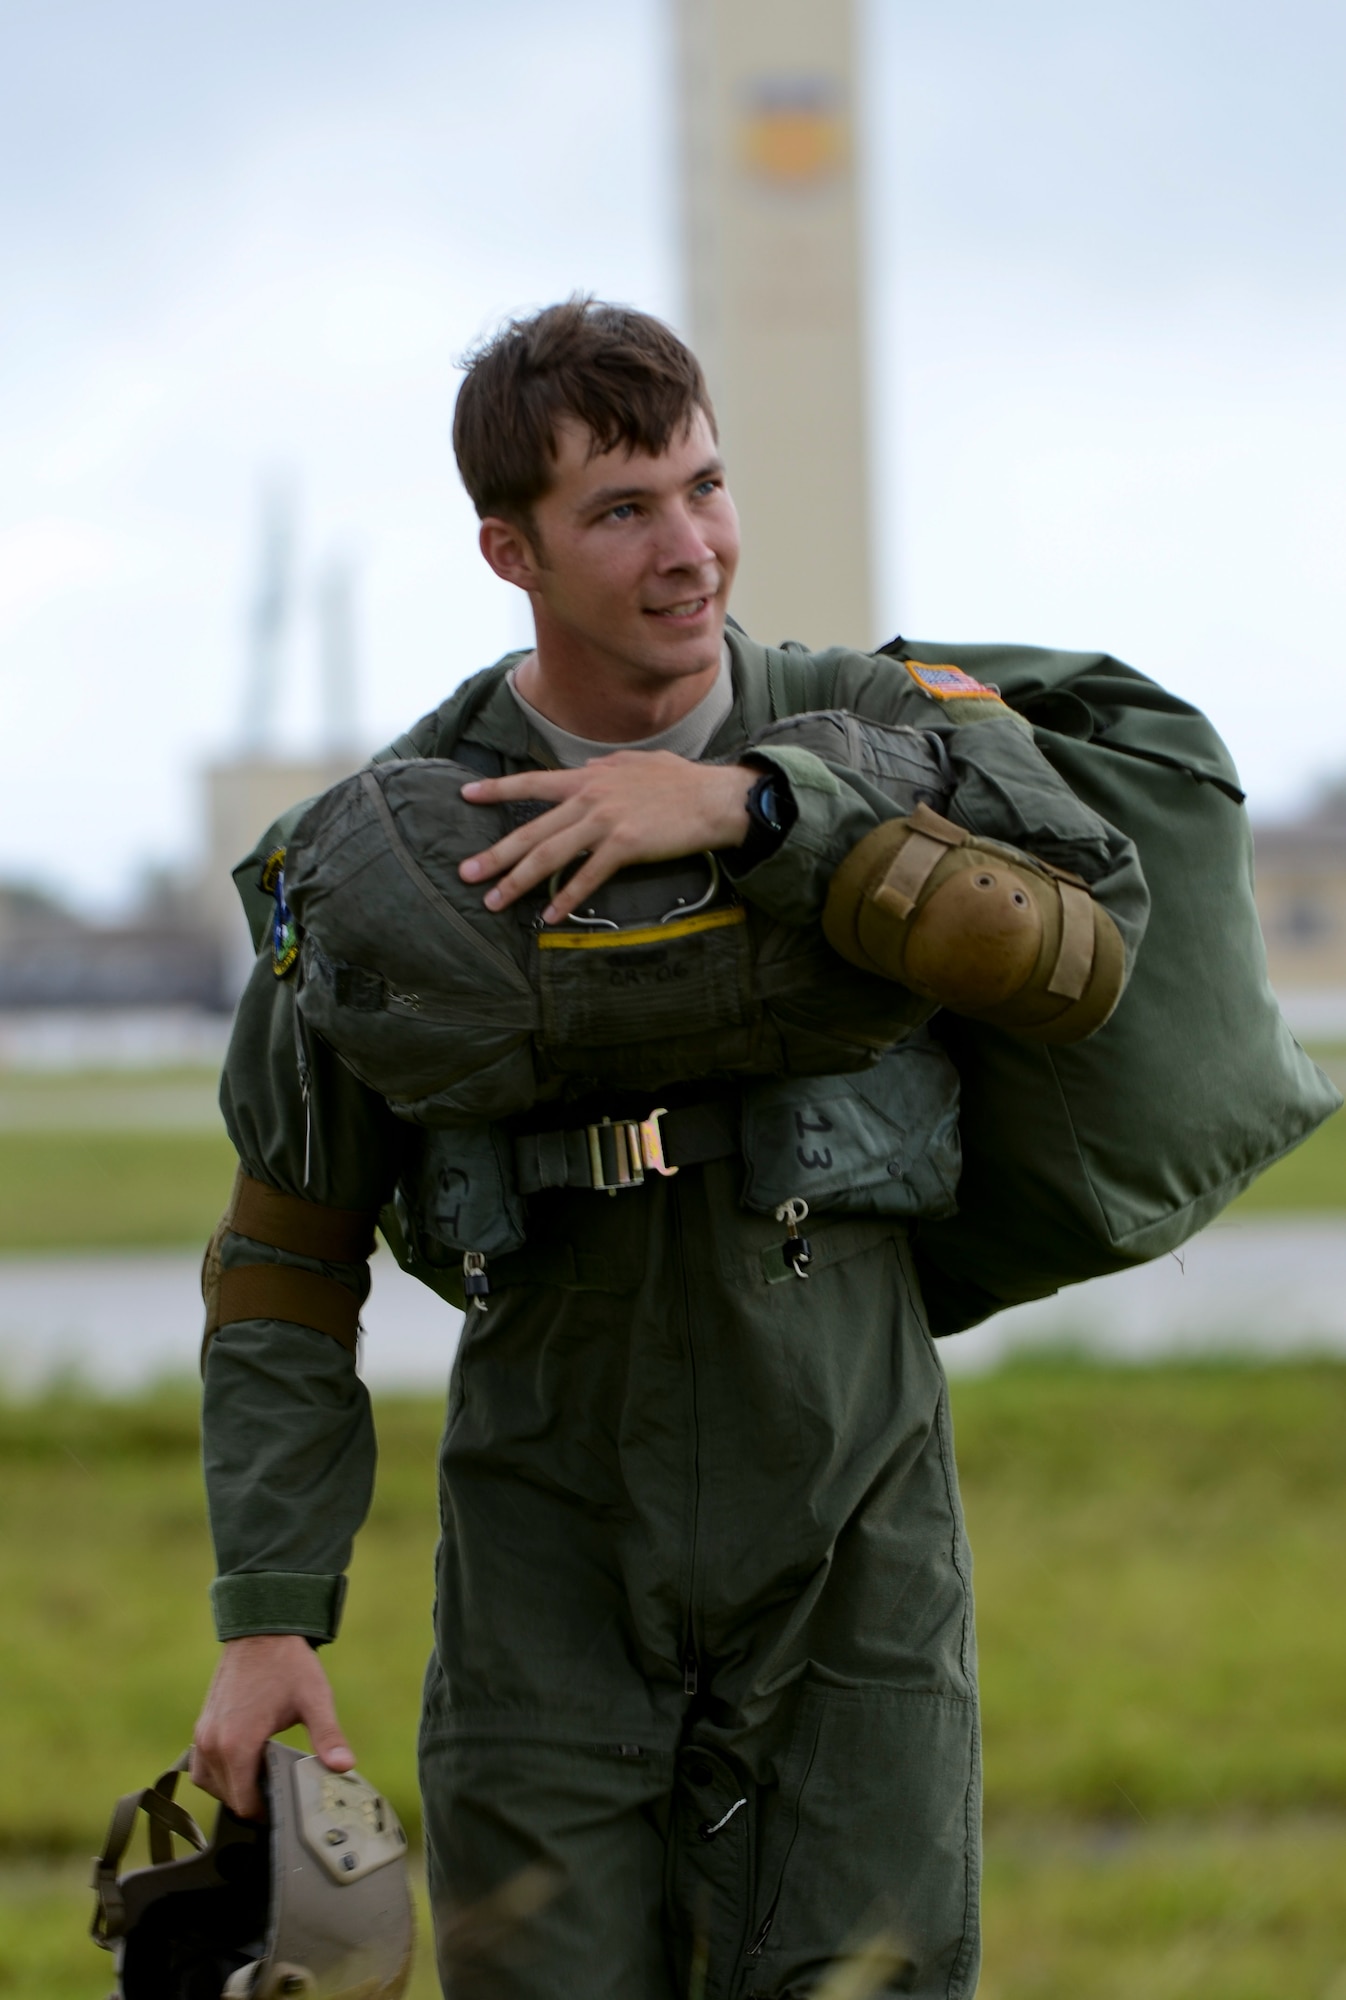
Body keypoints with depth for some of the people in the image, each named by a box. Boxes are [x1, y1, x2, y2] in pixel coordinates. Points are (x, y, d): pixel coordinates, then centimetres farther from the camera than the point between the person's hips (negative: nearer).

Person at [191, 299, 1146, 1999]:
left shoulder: (881, 732, -1)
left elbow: (1095, 909, -20)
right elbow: (288, 1257, 1)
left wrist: (744, 809, -26)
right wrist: (267, 1619, -7)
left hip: (853, 1539, 1)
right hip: (557, 1555, 0)